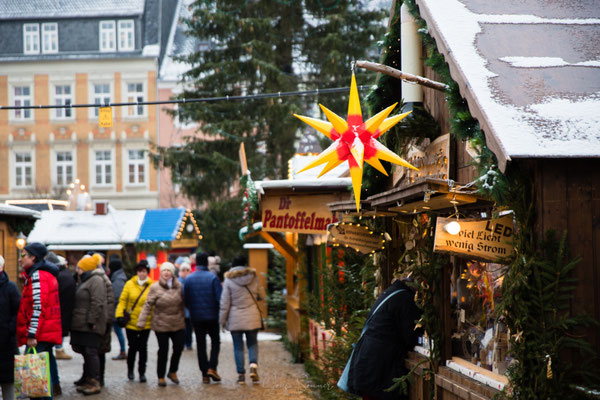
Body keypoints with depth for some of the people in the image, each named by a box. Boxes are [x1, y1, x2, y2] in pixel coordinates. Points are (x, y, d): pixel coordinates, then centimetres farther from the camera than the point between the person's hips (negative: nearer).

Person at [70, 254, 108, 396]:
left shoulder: (96, 280, -11)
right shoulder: (86, 280, 21)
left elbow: (97, 303, -19)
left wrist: (91, 321, -21)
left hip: (90, 326, -10)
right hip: (82, 325, 10)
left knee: (90, 352, -10)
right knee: (86, 352, 13)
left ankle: (95, 383, -8)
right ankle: (87, 379, 21)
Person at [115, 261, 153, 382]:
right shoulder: (130, 284, -1)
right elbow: (122, 300, 1)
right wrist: (119, 315, -6)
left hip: (146, 323, 0)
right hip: (131, 322, 0)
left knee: (143, 347, 3)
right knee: (133, 347, 6)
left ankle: (142, 372, 15)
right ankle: (130, 370, 27)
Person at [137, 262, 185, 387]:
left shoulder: (179, 286, 3)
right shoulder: (155, 287, -6)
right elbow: (148, 305, -6)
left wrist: (184, 318, 14)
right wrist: (141, 322, -11)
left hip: (177, 324, 3)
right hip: (161, 324, -3)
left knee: (179, 347, 3)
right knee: (163, 351, 2)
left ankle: (173, 372, 25)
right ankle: (161, 377, 16)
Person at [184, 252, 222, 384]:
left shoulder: (189, 279, 0)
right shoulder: (212, 277, -8)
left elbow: (185, 300, 1)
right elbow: (220, 297, -12)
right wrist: (220, 312, 5)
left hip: (196, 317, 2)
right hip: (212, 316, -2)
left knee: (201, 344, 8)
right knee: (215, 341, 13)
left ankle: (205, 374, 6)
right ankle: (212, 367, -4)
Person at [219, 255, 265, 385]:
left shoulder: (229, 280, -6)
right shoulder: (253, 277, 0)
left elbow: (224, 302, -6)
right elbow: (261, 295, 10)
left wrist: (222, 320, 1)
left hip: (235, 318, -1)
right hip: (252, 317, 1)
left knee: (238, 346, 7)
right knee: (252, 343, 13)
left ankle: (241, 374, 6)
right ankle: (253, 365, -11)